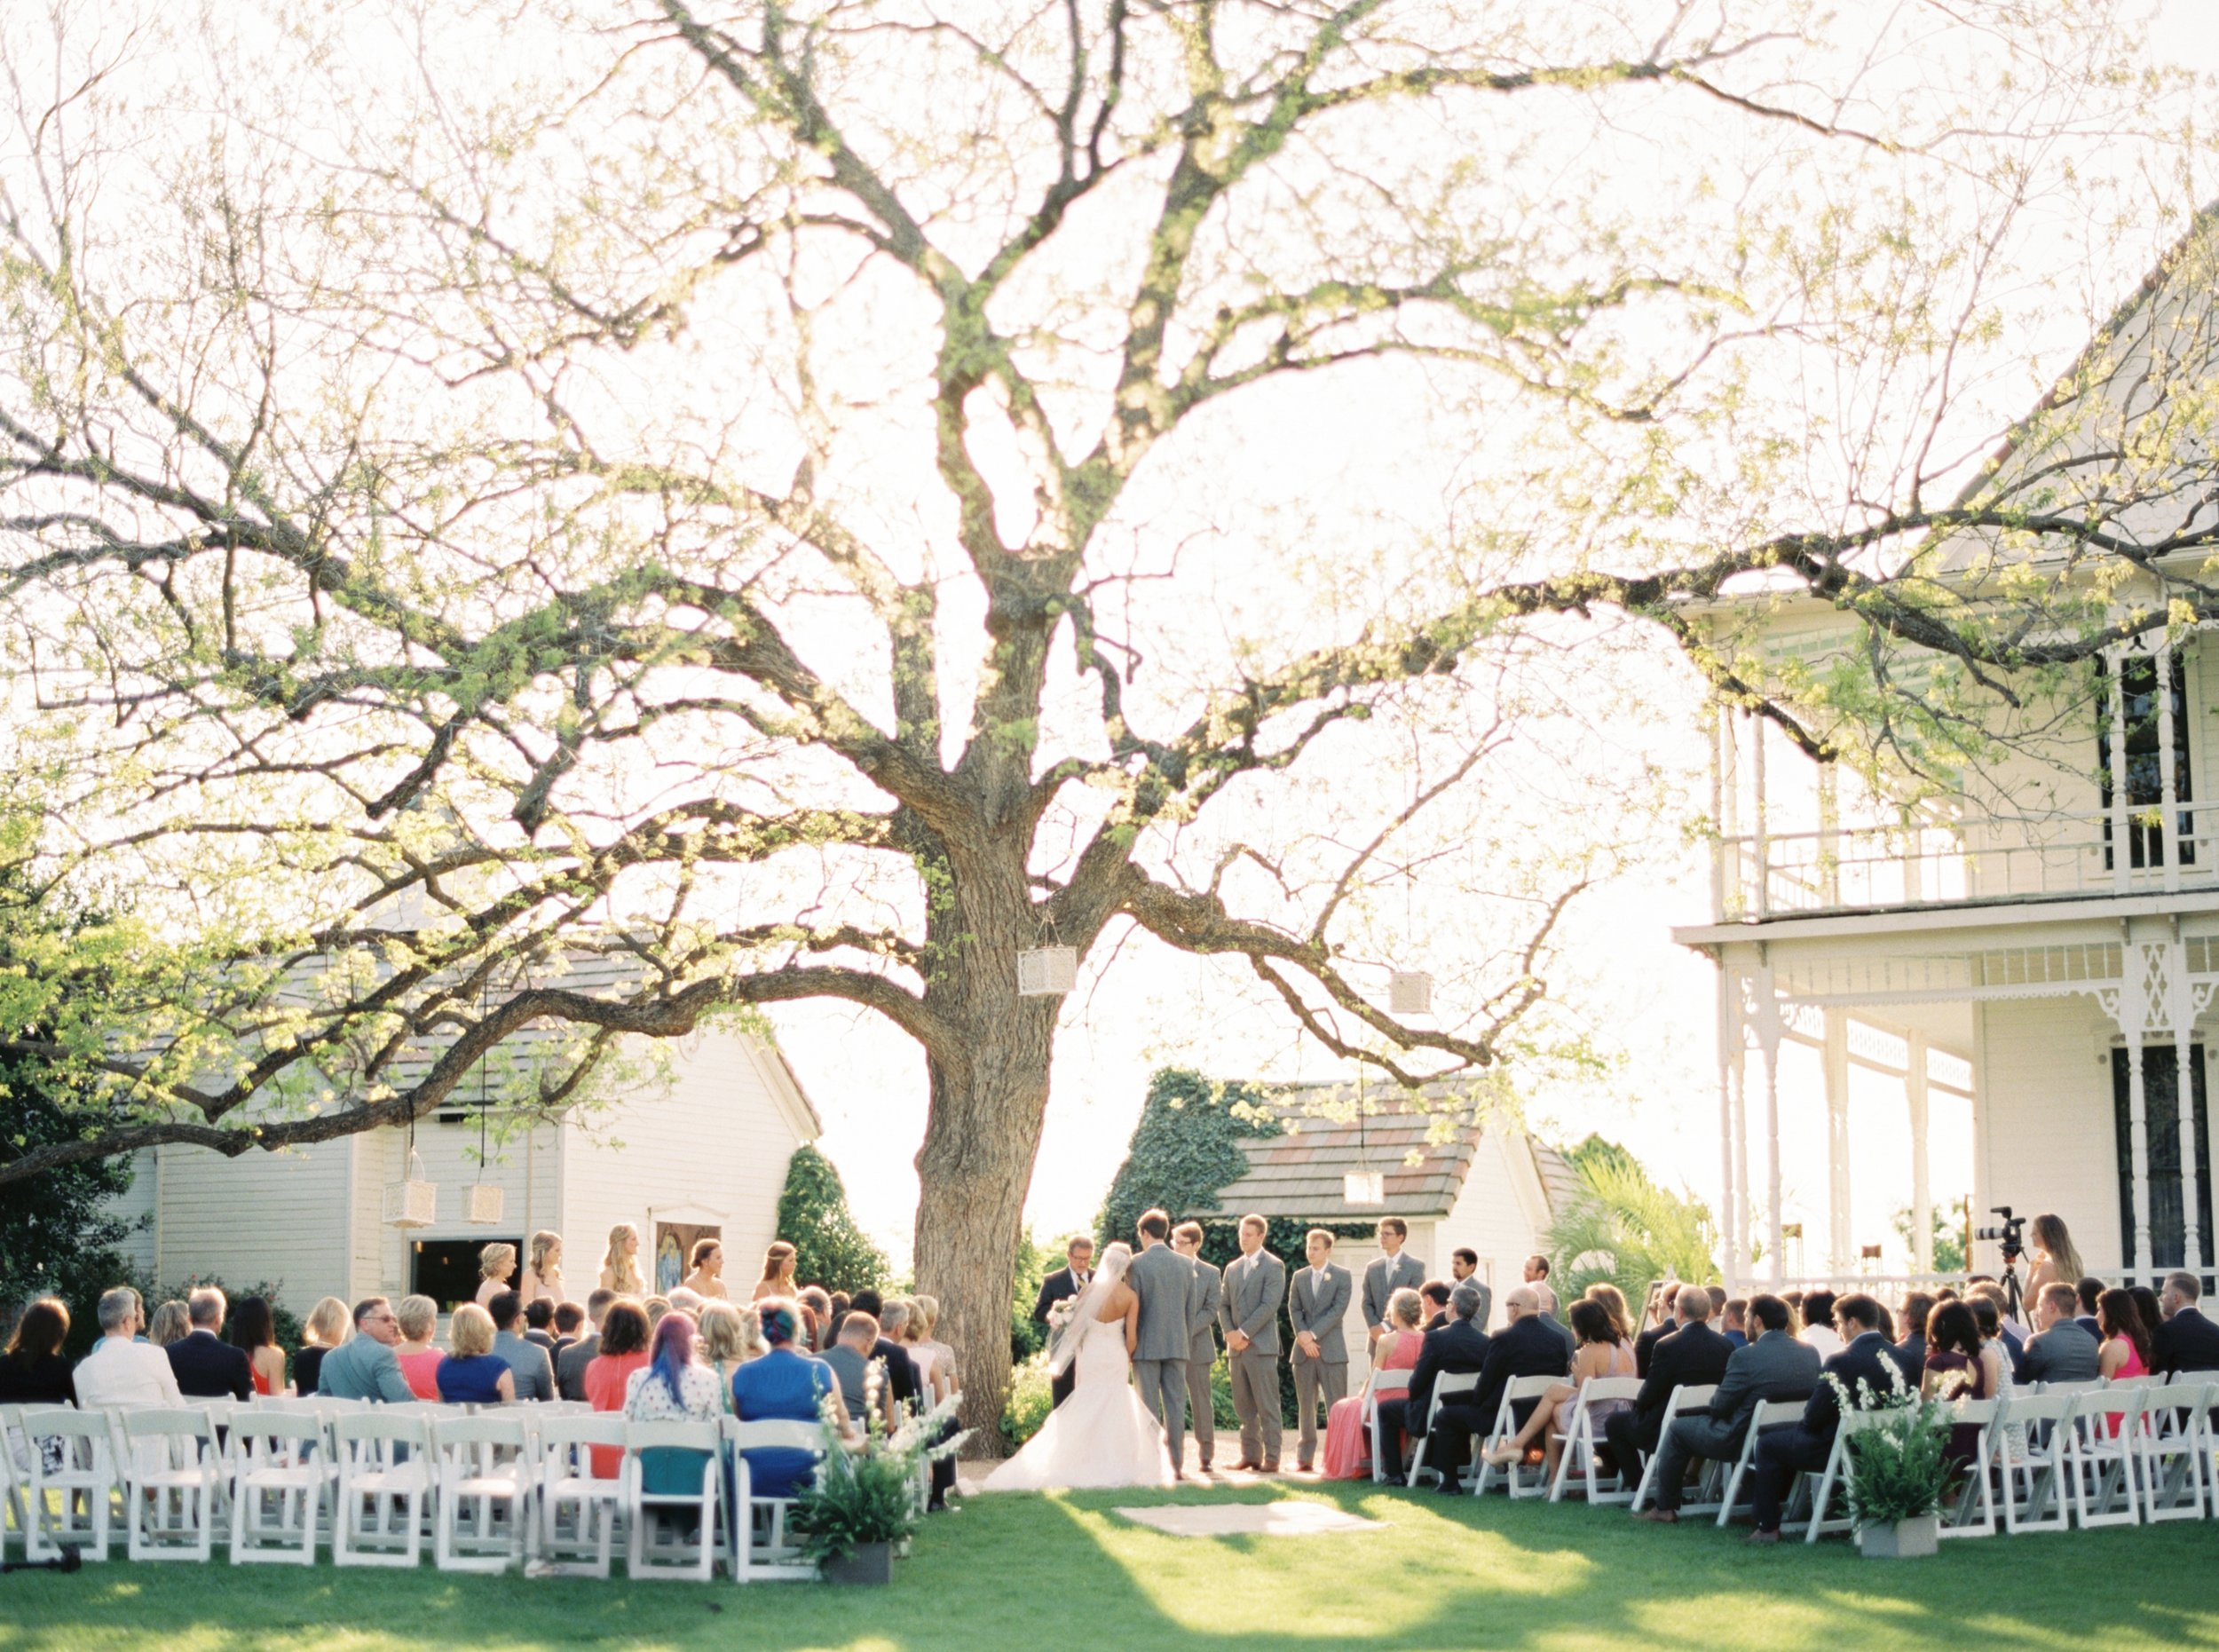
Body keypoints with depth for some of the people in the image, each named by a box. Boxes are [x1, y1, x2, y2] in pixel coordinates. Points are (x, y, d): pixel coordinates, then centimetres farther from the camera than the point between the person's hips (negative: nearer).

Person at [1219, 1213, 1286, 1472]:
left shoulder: (1273, 1266, -1)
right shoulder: (1232, 1268, 18)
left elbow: (1269, 1305, -11)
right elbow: (1224, 1306, 15)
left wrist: (1244, 1333, -14)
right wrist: (1230, 1332, -3)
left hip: (1261, 1345, -6)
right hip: (1236, 1346, 6)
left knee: (1267, 1406, -5)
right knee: (1243, 1406, 7)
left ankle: (1271, 1458, -4)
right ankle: (1250, 1455, 11)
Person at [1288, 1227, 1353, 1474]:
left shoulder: (1342, 1276, 1)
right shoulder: (1299, 1277, 14)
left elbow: (1338, 1309, -9)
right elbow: (1294, 1309, 8)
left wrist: (1313, 1333, -15)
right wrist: (1303, 1336, -9)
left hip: (1331, 1349, -4)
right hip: (1303, 1350, 4)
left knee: (1336, 1407, -5)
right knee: (1305, 1407, 7)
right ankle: (1304, 1458, 12)